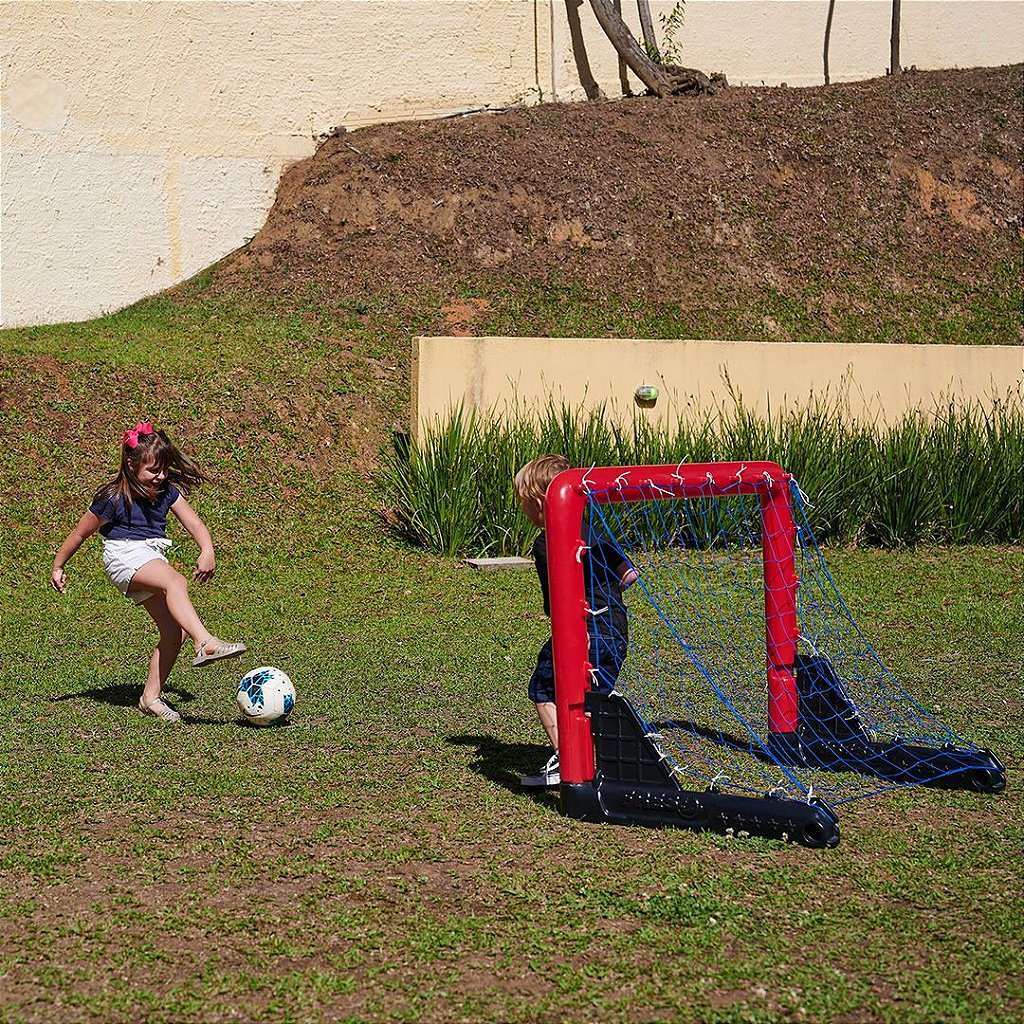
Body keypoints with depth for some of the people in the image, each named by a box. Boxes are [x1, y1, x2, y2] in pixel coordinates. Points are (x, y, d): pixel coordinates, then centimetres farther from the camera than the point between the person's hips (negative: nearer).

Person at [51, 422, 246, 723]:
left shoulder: (167, 492, 8)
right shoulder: (113, 499, -7)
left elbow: (193, 522, 1)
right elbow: (80, 532, 4)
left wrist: (207, 551, -17)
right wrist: (58, 566, 13)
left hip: (152, 561, 7)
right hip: (124, 555, -7)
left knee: (174, 633, -3)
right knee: (176, 582, -36)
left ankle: (151, 697, 8)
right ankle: (206, 643, -55)